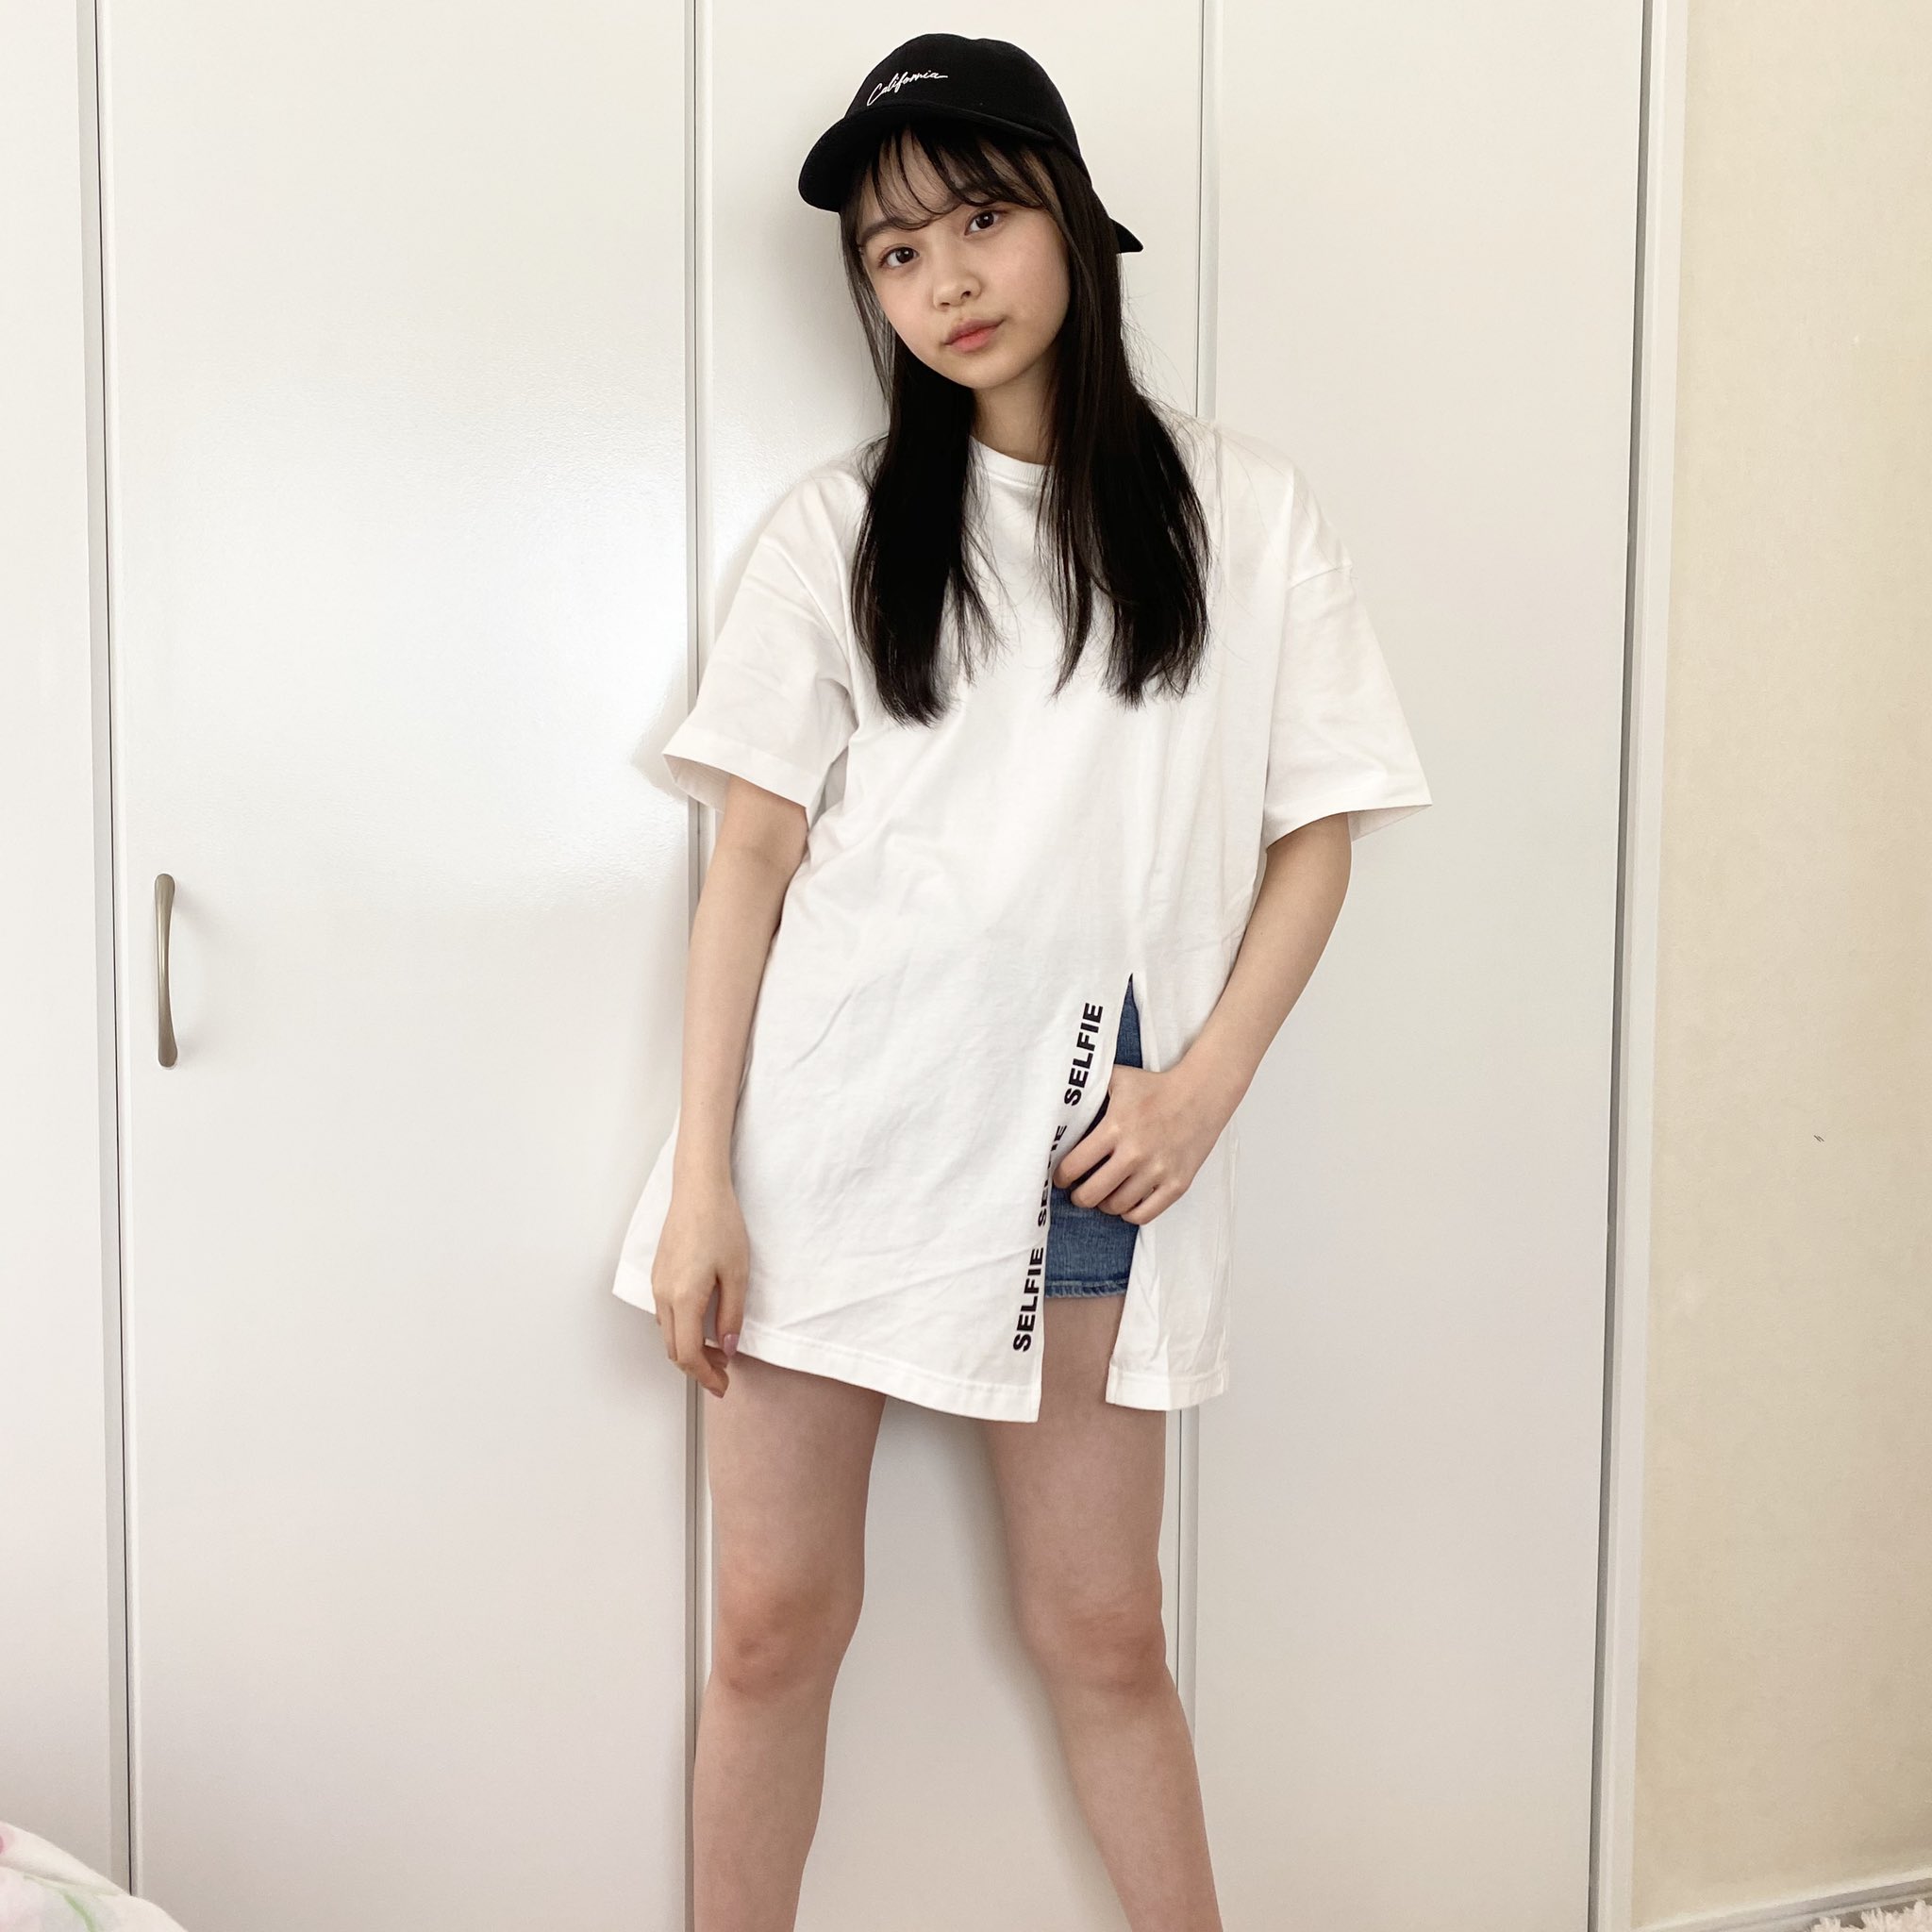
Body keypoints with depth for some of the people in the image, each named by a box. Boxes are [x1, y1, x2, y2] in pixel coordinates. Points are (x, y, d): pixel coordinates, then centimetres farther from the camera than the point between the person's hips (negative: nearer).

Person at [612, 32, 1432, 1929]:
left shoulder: (1242, 511, 6)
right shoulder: (841, 522, 5)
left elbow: (1315, 831, 6)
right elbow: (752, 852, 2)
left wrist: (1203, 1085, -7)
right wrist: (699, 1180, -4)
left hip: (1081, 1140, 0)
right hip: (831, 1119, 1)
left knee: (1099, 1628, 9)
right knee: (775, 1617, 7)